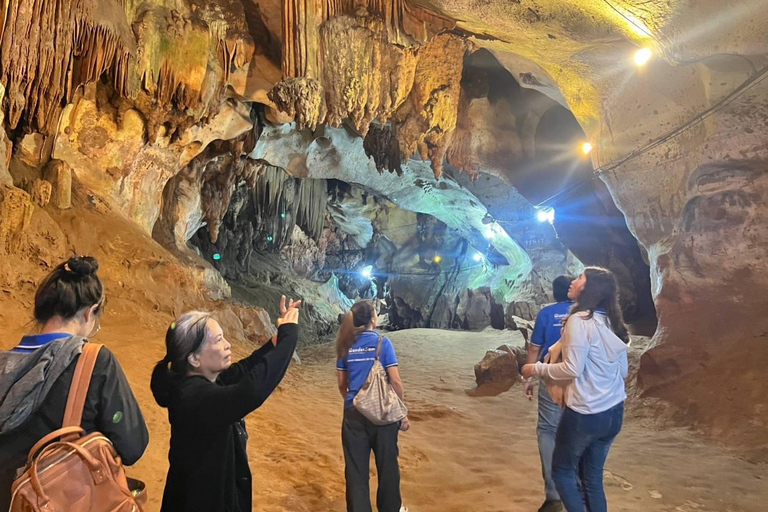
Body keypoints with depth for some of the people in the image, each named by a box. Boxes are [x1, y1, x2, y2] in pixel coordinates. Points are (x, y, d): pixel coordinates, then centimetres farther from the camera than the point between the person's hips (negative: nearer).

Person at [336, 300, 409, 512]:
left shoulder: (346, 345, 2)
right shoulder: (382, 342, -10)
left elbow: (342, 384, 7)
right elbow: (395, 381, -11)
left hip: (354, 413, 3)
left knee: (356, 468, 10)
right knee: (387, 463, 16)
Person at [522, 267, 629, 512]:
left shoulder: (579, 320, -17)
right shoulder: (612, 322, 6)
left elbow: (572, 369, -19)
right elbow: (624, 371, 11)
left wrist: (536, 368, -7)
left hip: (585, 413, -7)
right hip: (614, 412, 7)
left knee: (562, 470, 13)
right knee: (592, 474, 18)